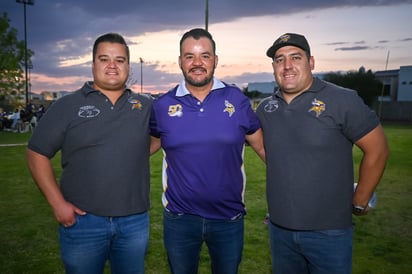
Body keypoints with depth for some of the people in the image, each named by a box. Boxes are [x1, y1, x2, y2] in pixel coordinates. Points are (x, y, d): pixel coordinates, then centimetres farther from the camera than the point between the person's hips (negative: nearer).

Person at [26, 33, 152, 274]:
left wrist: (135, 156, 1)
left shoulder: (146, 107, 3)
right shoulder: (67, 106, -2)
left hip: (135, 222, 2)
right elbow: (37, 154, -1)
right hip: (82, 221, -1)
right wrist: (57, 203, -8)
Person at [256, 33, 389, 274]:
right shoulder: (265, 108, 2)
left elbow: (377, 150, -8)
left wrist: (359, 202, -1)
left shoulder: (342, 100, -12)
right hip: (279, 228, 5)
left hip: (328, 232, -4)